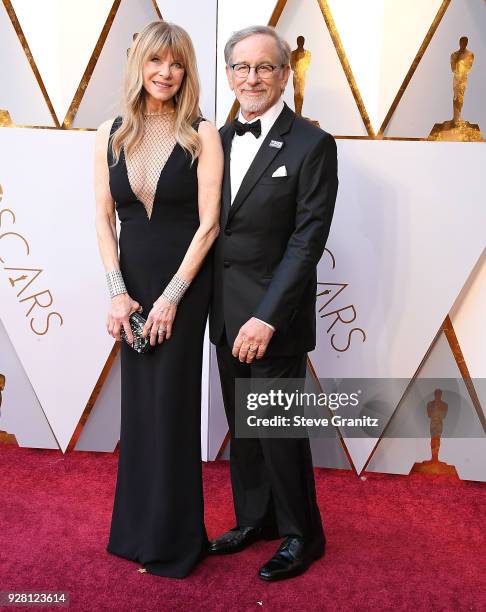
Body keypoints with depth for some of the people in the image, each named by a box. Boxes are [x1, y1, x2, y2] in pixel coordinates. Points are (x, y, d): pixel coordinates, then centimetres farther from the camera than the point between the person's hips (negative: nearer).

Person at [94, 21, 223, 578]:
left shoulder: (201, 134, -6)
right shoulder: (111, 134, 4)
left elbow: (208, 222, -10)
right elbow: (104, 218, 3)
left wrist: (171, 298, -13)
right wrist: (118, 291, -7)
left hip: (184, 283, -3)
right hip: (133, 281, 4)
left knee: (171, 403, 3)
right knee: (138, 404, 11)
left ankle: (172, 539, 22)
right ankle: (137, 527, 30)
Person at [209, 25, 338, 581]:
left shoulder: (312, 145, -9)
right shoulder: (221, 139, 10)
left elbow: (307, 241, -14)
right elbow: (212, 225, 11)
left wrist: (266, 318, -19)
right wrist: (214, 304, 4)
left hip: (273, 317, -6)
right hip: (226, 314, 6)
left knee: (280, 429, 5)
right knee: (242, 427, 17)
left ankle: (301, 535, 26)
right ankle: (254, 520, 36)